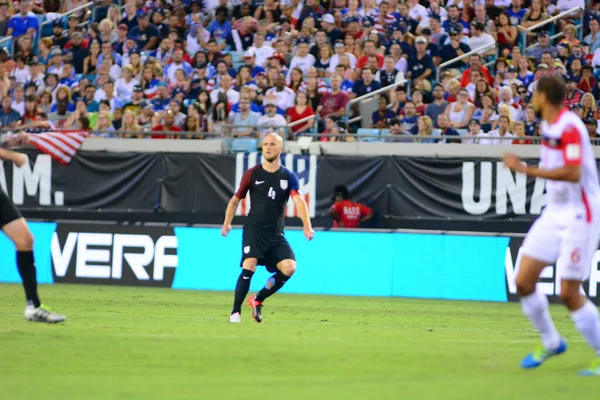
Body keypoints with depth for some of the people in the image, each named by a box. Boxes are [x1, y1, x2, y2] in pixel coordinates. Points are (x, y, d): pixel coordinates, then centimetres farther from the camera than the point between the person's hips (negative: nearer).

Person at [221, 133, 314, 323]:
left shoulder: (288, 177, 4)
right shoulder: (252, 174, 4)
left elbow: (299, 201, -10)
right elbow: (235, 200, 14)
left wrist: (307, 226, -25)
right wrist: (227, 223, 3)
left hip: (276, 234, 2)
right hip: (254, 229, -2)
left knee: (289, 267, -15)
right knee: (250, 265, -22)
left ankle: (257, 300, 5)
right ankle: (235, 312, -15)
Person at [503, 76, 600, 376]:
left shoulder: (569, 128, -20)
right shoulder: (548, 125, 9)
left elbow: (573, 173, -31)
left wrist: (525, 169, -29)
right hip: (555, 213, 9)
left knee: (569, 293, -10)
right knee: (524, 282, 3)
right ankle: (551, 342, 22)